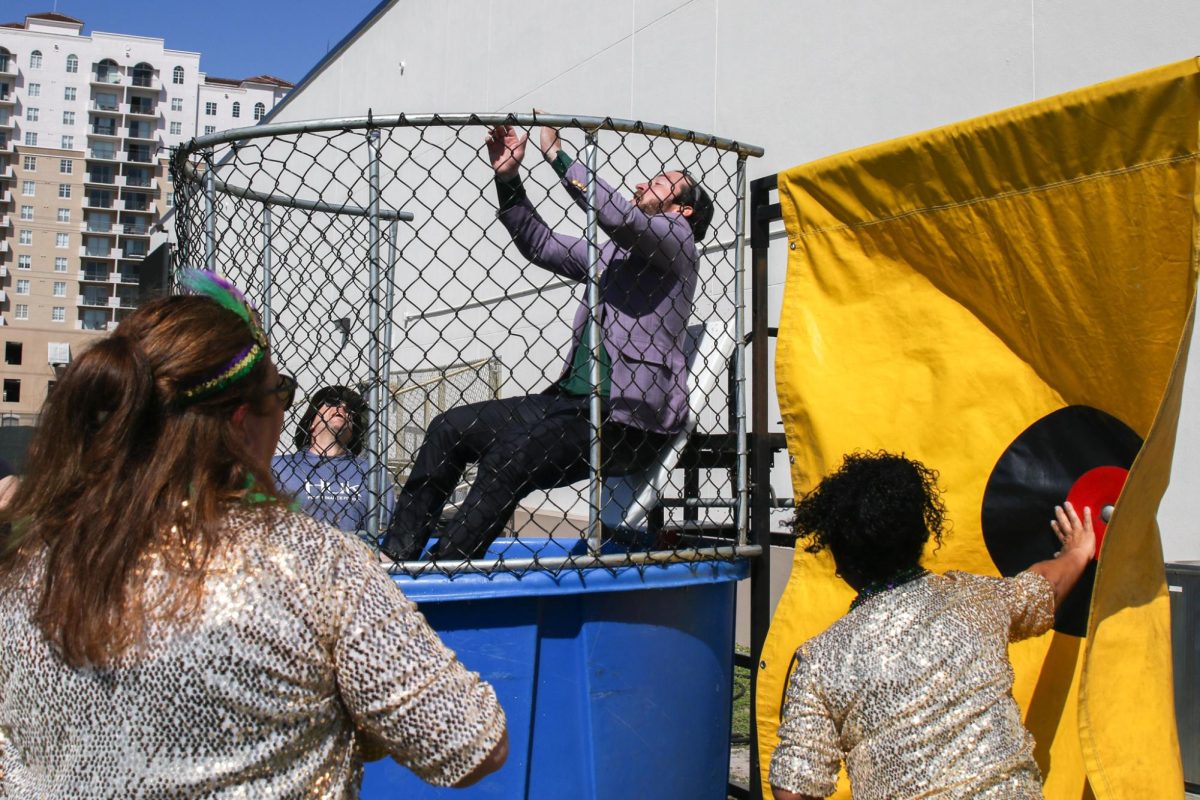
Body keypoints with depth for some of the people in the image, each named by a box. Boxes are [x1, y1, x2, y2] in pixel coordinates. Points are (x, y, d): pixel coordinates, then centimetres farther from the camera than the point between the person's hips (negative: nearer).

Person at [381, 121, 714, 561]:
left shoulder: (677, 238, 3)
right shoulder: (610, 251, 27)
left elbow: (619, 215, -16)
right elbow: (540, 244, 22)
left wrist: (556, 154, -10)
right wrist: (508, 177, 10)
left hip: (629, 419, -8)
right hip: (574, 397, 8)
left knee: (511, 456, -30)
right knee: (450, 428, -4)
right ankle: (394, 557, -6)